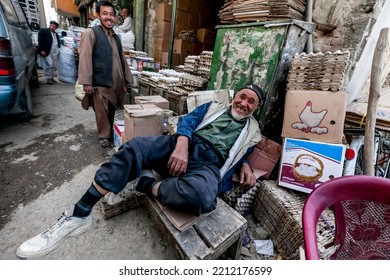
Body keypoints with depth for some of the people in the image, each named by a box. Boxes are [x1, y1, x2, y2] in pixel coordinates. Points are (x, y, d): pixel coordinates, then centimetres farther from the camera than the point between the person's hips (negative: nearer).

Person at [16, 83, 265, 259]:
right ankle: (79, 216, -14)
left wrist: (245, 165, 7)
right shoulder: (214, 107, 22)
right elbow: (188, 120, 7)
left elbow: (239, 154, 33)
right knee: (134, 147, -25)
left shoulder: (252, 131, 25)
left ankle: (145, 184, -13)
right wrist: (181, 145, -15)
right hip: (184, 145, 2)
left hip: (208, 165, 0)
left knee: (203, 199, -37)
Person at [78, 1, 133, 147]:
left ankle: (111, 133, 33)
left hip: (116, 83, 6)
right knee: (102, 113, 3)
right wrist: (86, 82, -17)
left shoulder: (116, 37, 17)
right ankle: (103, 136, 21)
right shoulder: (91, 33, -4)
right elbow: (85, 58, -11)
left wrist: (127, 80, 16)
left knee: (111, 111, 16)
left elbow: (122, 59, 19)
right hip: (100, 83, -6)